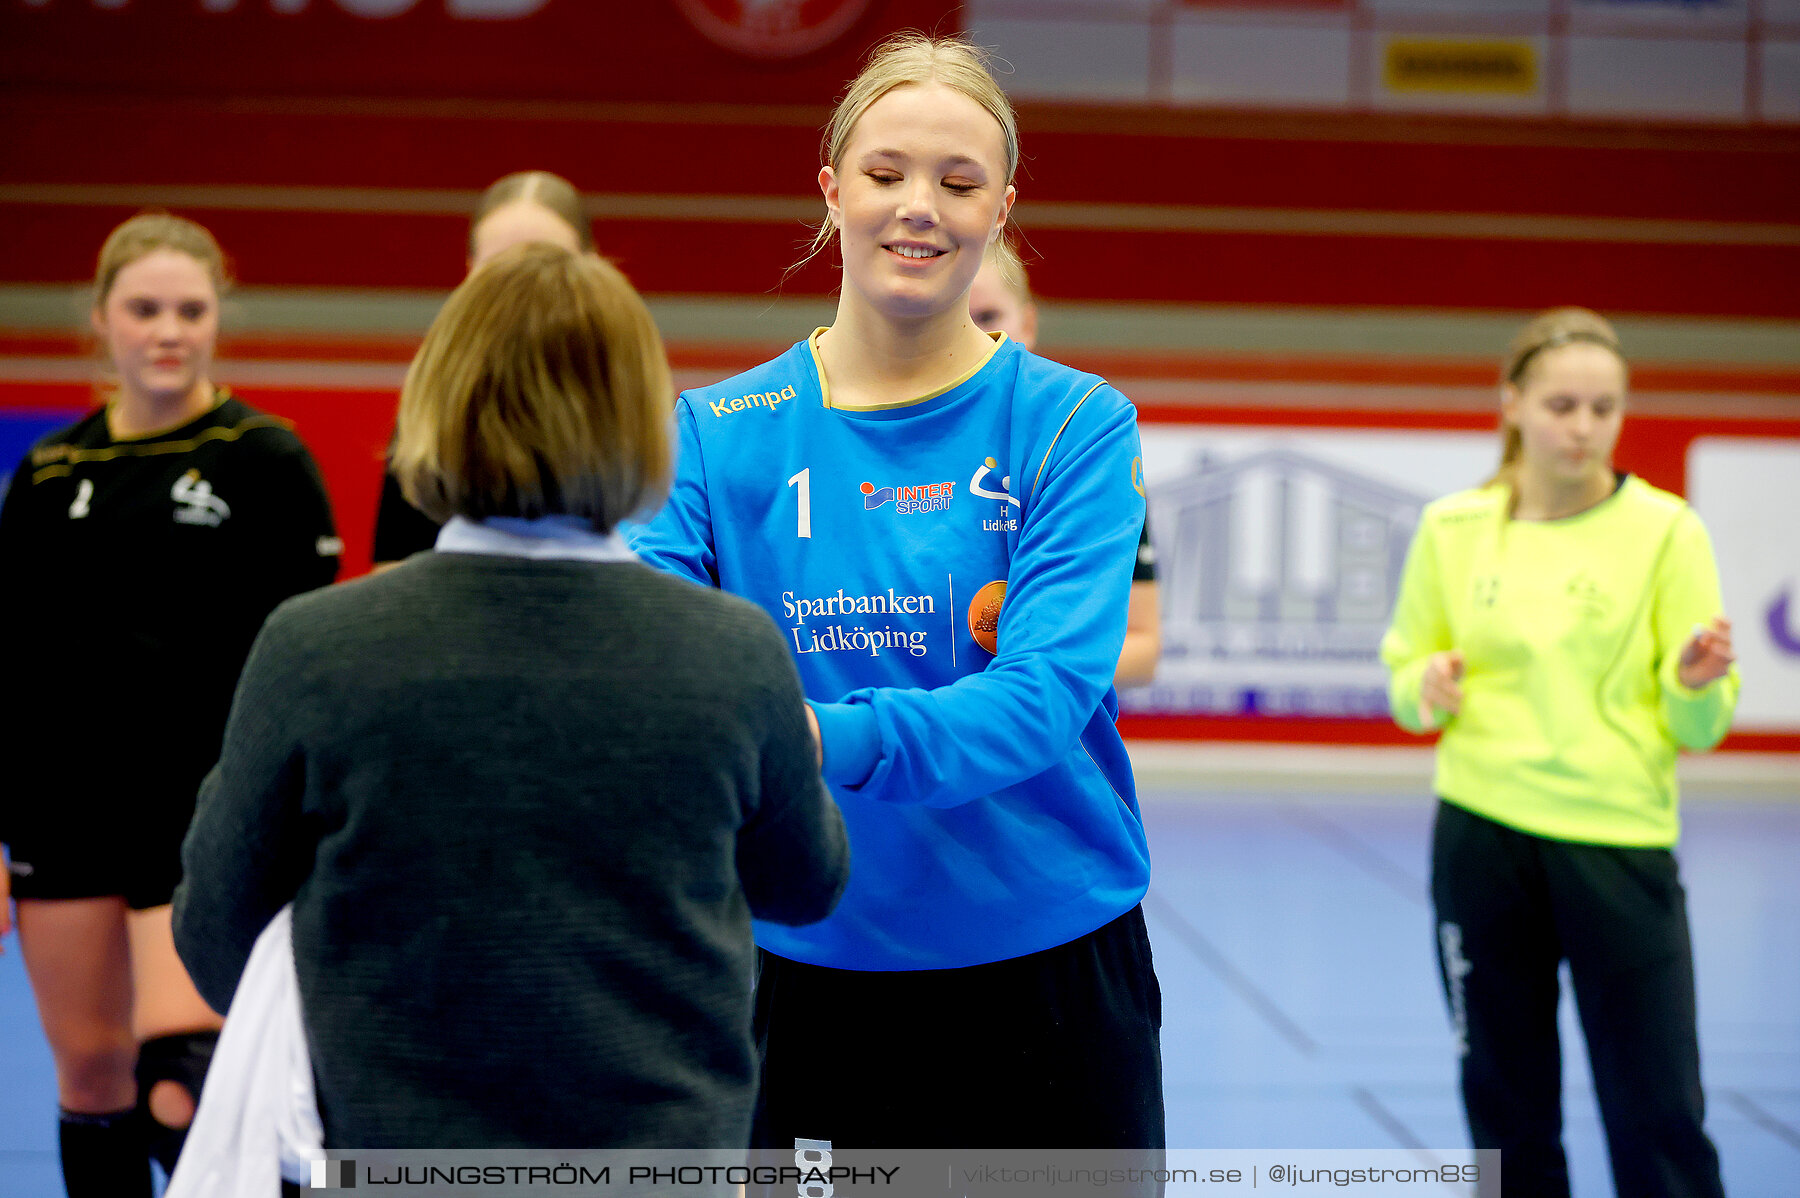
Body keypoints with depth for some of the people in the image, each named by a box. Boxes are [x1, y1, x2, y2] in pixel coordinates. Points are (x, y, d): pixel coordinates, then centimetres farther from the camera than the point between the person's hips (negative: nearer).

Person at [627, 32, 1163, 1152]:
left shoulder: (1077, 426, -4)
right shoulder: (715, 435, 0)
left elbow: (1048, 690, -18)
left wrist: (835, 742, -36)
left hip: (1050, 973, 0)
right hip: (805, 981, 1)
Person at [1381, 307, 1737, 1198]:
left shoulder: (1665, 530, -3)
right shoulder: (1454, 529, 3)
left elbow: (1697, 728, -2)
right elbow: (1406, 681, 12)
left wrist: (1695, 685, -24)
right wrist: (1429, 687, -10)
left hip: (1620, 841, -2)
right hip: (1481, 834, 2)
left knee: (1660, 1116, -1)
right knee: (1507, 1112, 10)